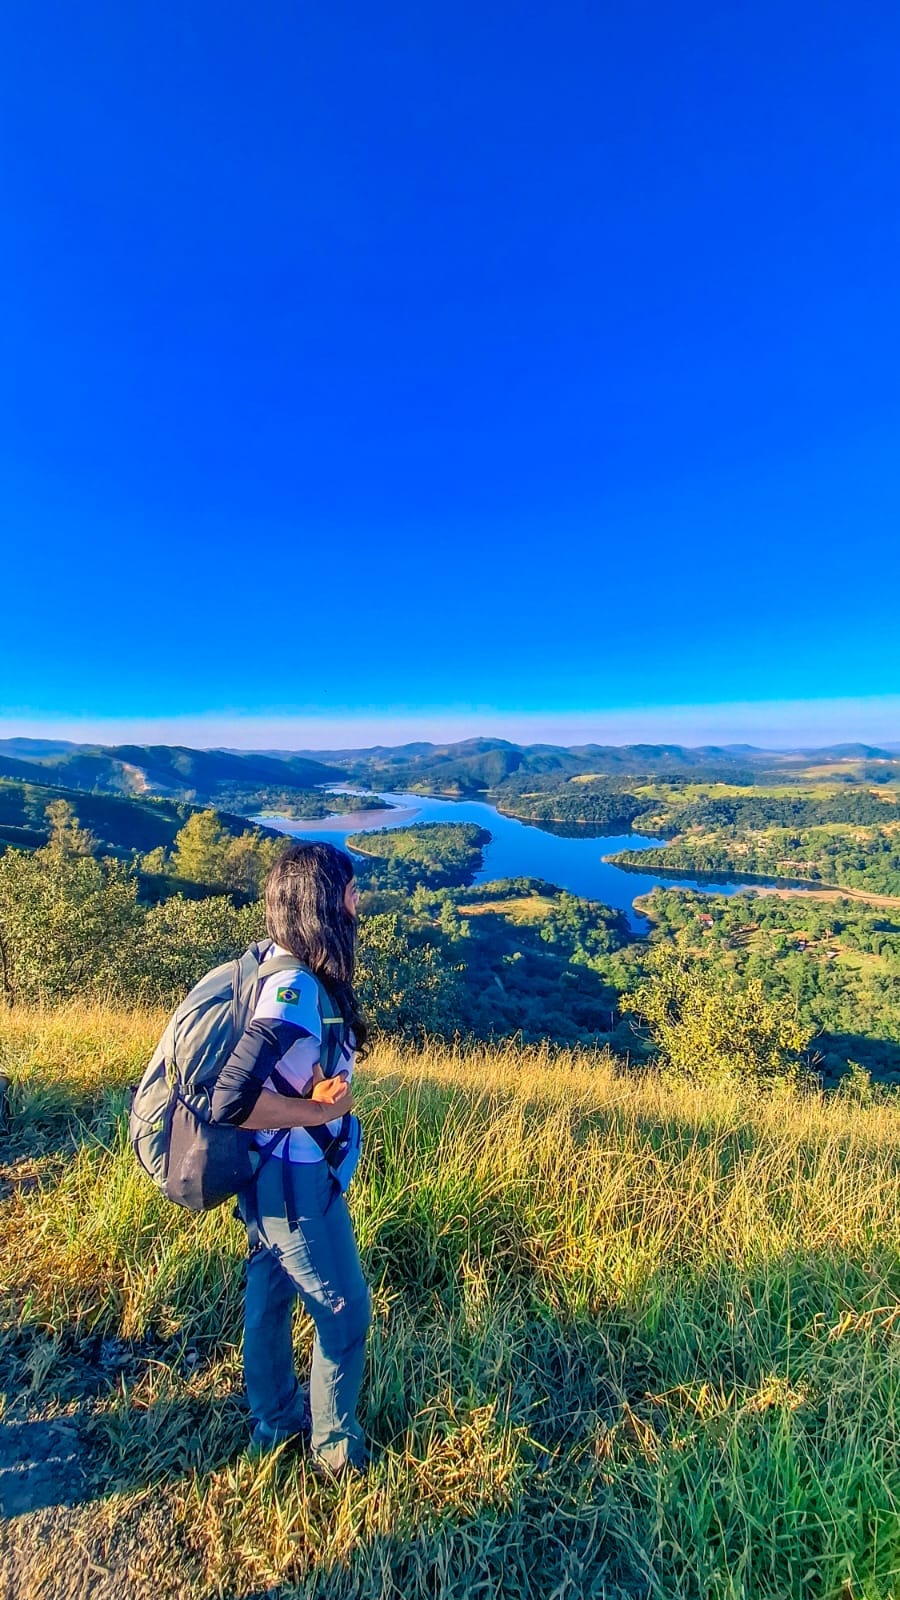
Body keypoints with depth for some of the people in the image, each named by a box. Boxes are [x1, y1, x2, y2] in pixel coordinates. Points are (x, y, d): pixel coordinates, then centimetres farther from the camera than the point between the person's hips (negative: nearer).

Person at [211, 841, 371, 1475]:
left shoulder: (288, 972, -5)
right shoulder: (295, 992, -33)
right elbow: (232, 1100, -34)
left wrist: (319, 1091, -2)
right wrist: (321, 1109, -23)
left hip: (274, 1176, 8)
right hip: (296, 1182, -8)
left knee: (269, 1292, 28)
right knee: (345, 1313, 17)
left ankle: (274, 1419, 53)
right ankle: (334, 1444, 42)